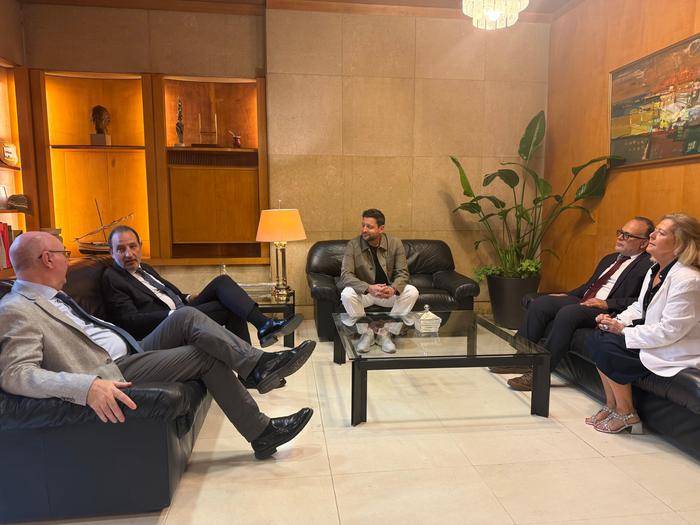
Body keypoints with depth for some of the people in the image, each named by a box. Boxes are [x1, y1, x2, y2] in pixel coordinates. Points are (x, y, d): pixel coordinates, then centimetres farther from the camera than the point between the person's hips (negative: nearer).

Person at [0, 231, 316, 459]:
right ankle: (262, 433, -5)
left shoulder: (50, 296, 17)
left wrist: (136, 344, 17)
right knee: (207, 354, -14)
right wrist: (88, 386, -38)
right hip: (112, 374, -9)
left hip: (130, 353, 9)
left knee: (187, 316, -7)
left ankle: (260, 365, -13)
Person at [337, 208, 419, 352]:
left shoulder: (395, 243, -9)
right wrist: (369, 288, -39)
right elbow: (346, 275, -22)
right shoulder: (353, 245, -15)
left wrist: (393, 289, -34)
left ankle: (385, 333, -10)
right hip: (363, 291, -2)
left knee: (412, 291, -23)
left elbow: (402, 273, -10)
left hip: (388, 291, 2)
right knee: (347, 294, -33)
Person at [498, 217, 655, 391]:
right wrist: (567, 295, 14)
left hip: (606, 311, -9)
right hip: (582, 301, 9)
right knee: (540, 303, -9)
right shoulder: (609, 258, 24)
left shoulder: (648, 266, -4)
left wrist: (607, 304, -21)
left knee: (567, 313, -34)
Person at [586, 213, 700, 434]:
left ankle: (626, 415, -1)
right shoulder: (655, 270, 8)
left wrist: (623, 331, -19)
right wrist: (616, 321, -4)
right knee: (596, 339, -7)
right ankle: (611, 406, 4)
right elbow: (639, 307, 16)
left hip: (676, 352, -9)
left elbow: (669, 331, -26)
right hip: (653, 338, 9)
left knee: (606, 349, -22)